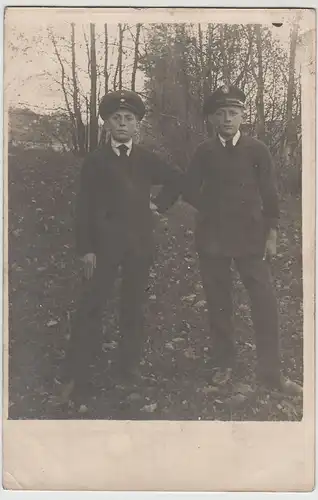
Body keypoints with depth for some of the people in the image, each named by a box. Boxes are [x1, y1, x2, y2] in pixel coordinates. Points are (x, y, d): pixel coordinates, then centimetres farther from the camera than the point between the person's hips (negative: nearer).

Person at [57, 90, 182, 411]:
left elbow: (177, 180, 22)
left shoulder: (147, 160, 7)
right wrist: (85, 249, -10)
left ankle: (129, 365, 23)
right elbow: (84, 208, -3)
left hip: (139, 243, 3)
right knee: (91, 307, -5)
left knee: (133, 306, 10)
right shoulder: (95, 161, 0)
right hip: (104, 243, -2)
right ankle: (76, 376, 0)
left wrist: (159, 204, 8)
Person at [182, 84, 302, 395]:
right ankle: (223, 364, 23)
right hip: (212, 238, 1)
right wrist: (211, 210, 3)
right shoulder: (204, 152, 2)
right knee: (218, 302, 8)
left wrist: (271, 235, -1)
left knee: (264, 302, -5)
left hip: (250, 237, -1)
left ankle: (271, 372, 4)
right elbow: (189, 191, 10)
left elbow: (269, 195, 1)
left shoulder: (257, 150, 0)